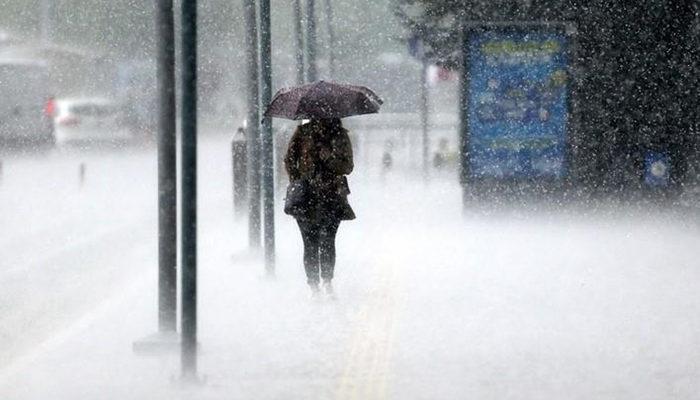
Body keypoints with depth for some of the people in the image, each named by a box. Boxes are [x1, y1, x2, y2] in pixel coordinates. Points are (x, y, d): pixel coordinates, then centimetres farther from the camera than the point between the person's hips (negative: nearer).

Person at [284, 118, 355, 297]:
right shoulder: (303, 133, 4)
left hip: (332, 197, 0)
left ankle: (327, 281, 8)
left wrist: (329, 158, -15)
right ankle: (314, 285, 5)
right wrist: (297, 182, -4)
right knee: (311, 243, -3)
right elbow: (289, 160, 8)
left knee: (328, 241, -6)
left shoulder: (340, 136, 6)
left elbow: (348, 167, 2)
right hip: (307, 197, 0)